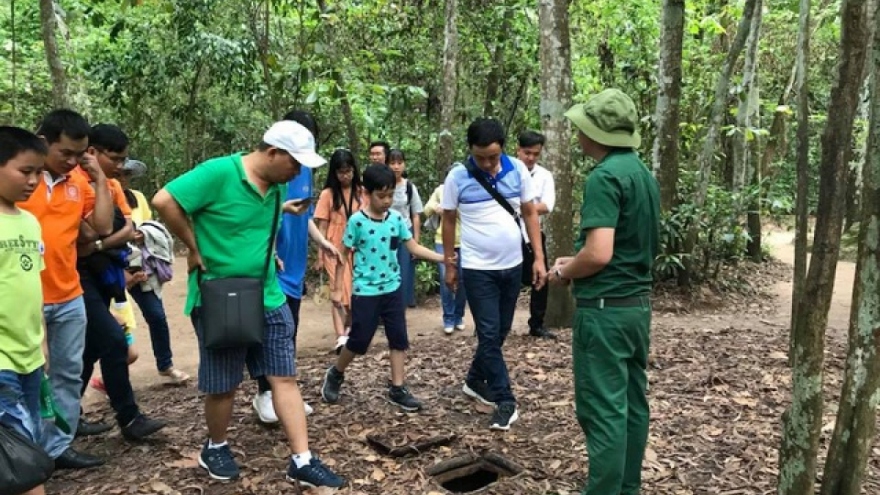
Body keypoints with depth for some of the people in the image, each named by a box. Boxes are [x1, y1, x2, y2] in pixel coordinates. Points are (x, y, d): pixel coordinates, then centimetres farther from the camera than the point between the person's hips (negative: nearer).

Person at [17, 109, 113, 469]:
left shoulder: (79, 181, 5)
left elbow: (104, 227, 1)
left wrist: (99, 178, -1)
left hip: (69, 297, 5)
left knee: (69, 373, 12)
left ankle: (58, 446, 24)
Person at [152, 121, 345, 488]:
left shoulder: (277, 184, 4)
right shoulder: (218, 172, -18)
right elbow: (163, 201, -22)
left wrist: (281, 209, 5)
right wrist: (195, 248, -14)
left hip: (269, 300, 6)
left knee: (285, 377, 4)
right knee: (223, 386, 9)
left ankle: (302, 461, 11)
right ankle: (215, 449, 35)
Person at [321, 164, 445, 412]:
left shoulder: (396, 218, -1)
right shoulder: (357, 221, -11)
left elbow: (415, 248, 0)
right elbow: (343, 255, -4)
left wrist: (443, 258, -12)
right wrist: (337, 288, -3)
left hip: (393, 289, 4)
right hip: (365, 291, -4)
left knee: (399, 338, 6)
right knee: (359, 340, 3)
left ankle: (397, 389, 17)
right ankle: (335, 375, 29)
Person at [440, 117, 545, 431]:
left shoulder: (517, 170, -4)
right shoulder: (457, 177, -10)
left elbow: (530, 214, 4)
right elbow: (449, 221, 1)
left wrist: (539, 258, 0)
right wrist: (449, 265, 4)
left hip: (513, 266, 4)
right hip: (478, 269, -3)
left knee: (500, 332, 14)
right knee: (489, 334, -3)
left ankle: (475, 381, 35)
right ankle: (505, 401, 7)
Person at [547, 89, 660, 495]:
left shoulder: (604, 177, -18)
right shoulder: (644, 174, 11)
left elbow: (599, 254, -25)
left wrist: (564, 272, -6)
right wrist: (576, 261, 17)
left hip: (605, 309, -9)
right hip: (638, 302, 9)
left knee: (603, 410, -1)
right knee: (633, 404, 15)